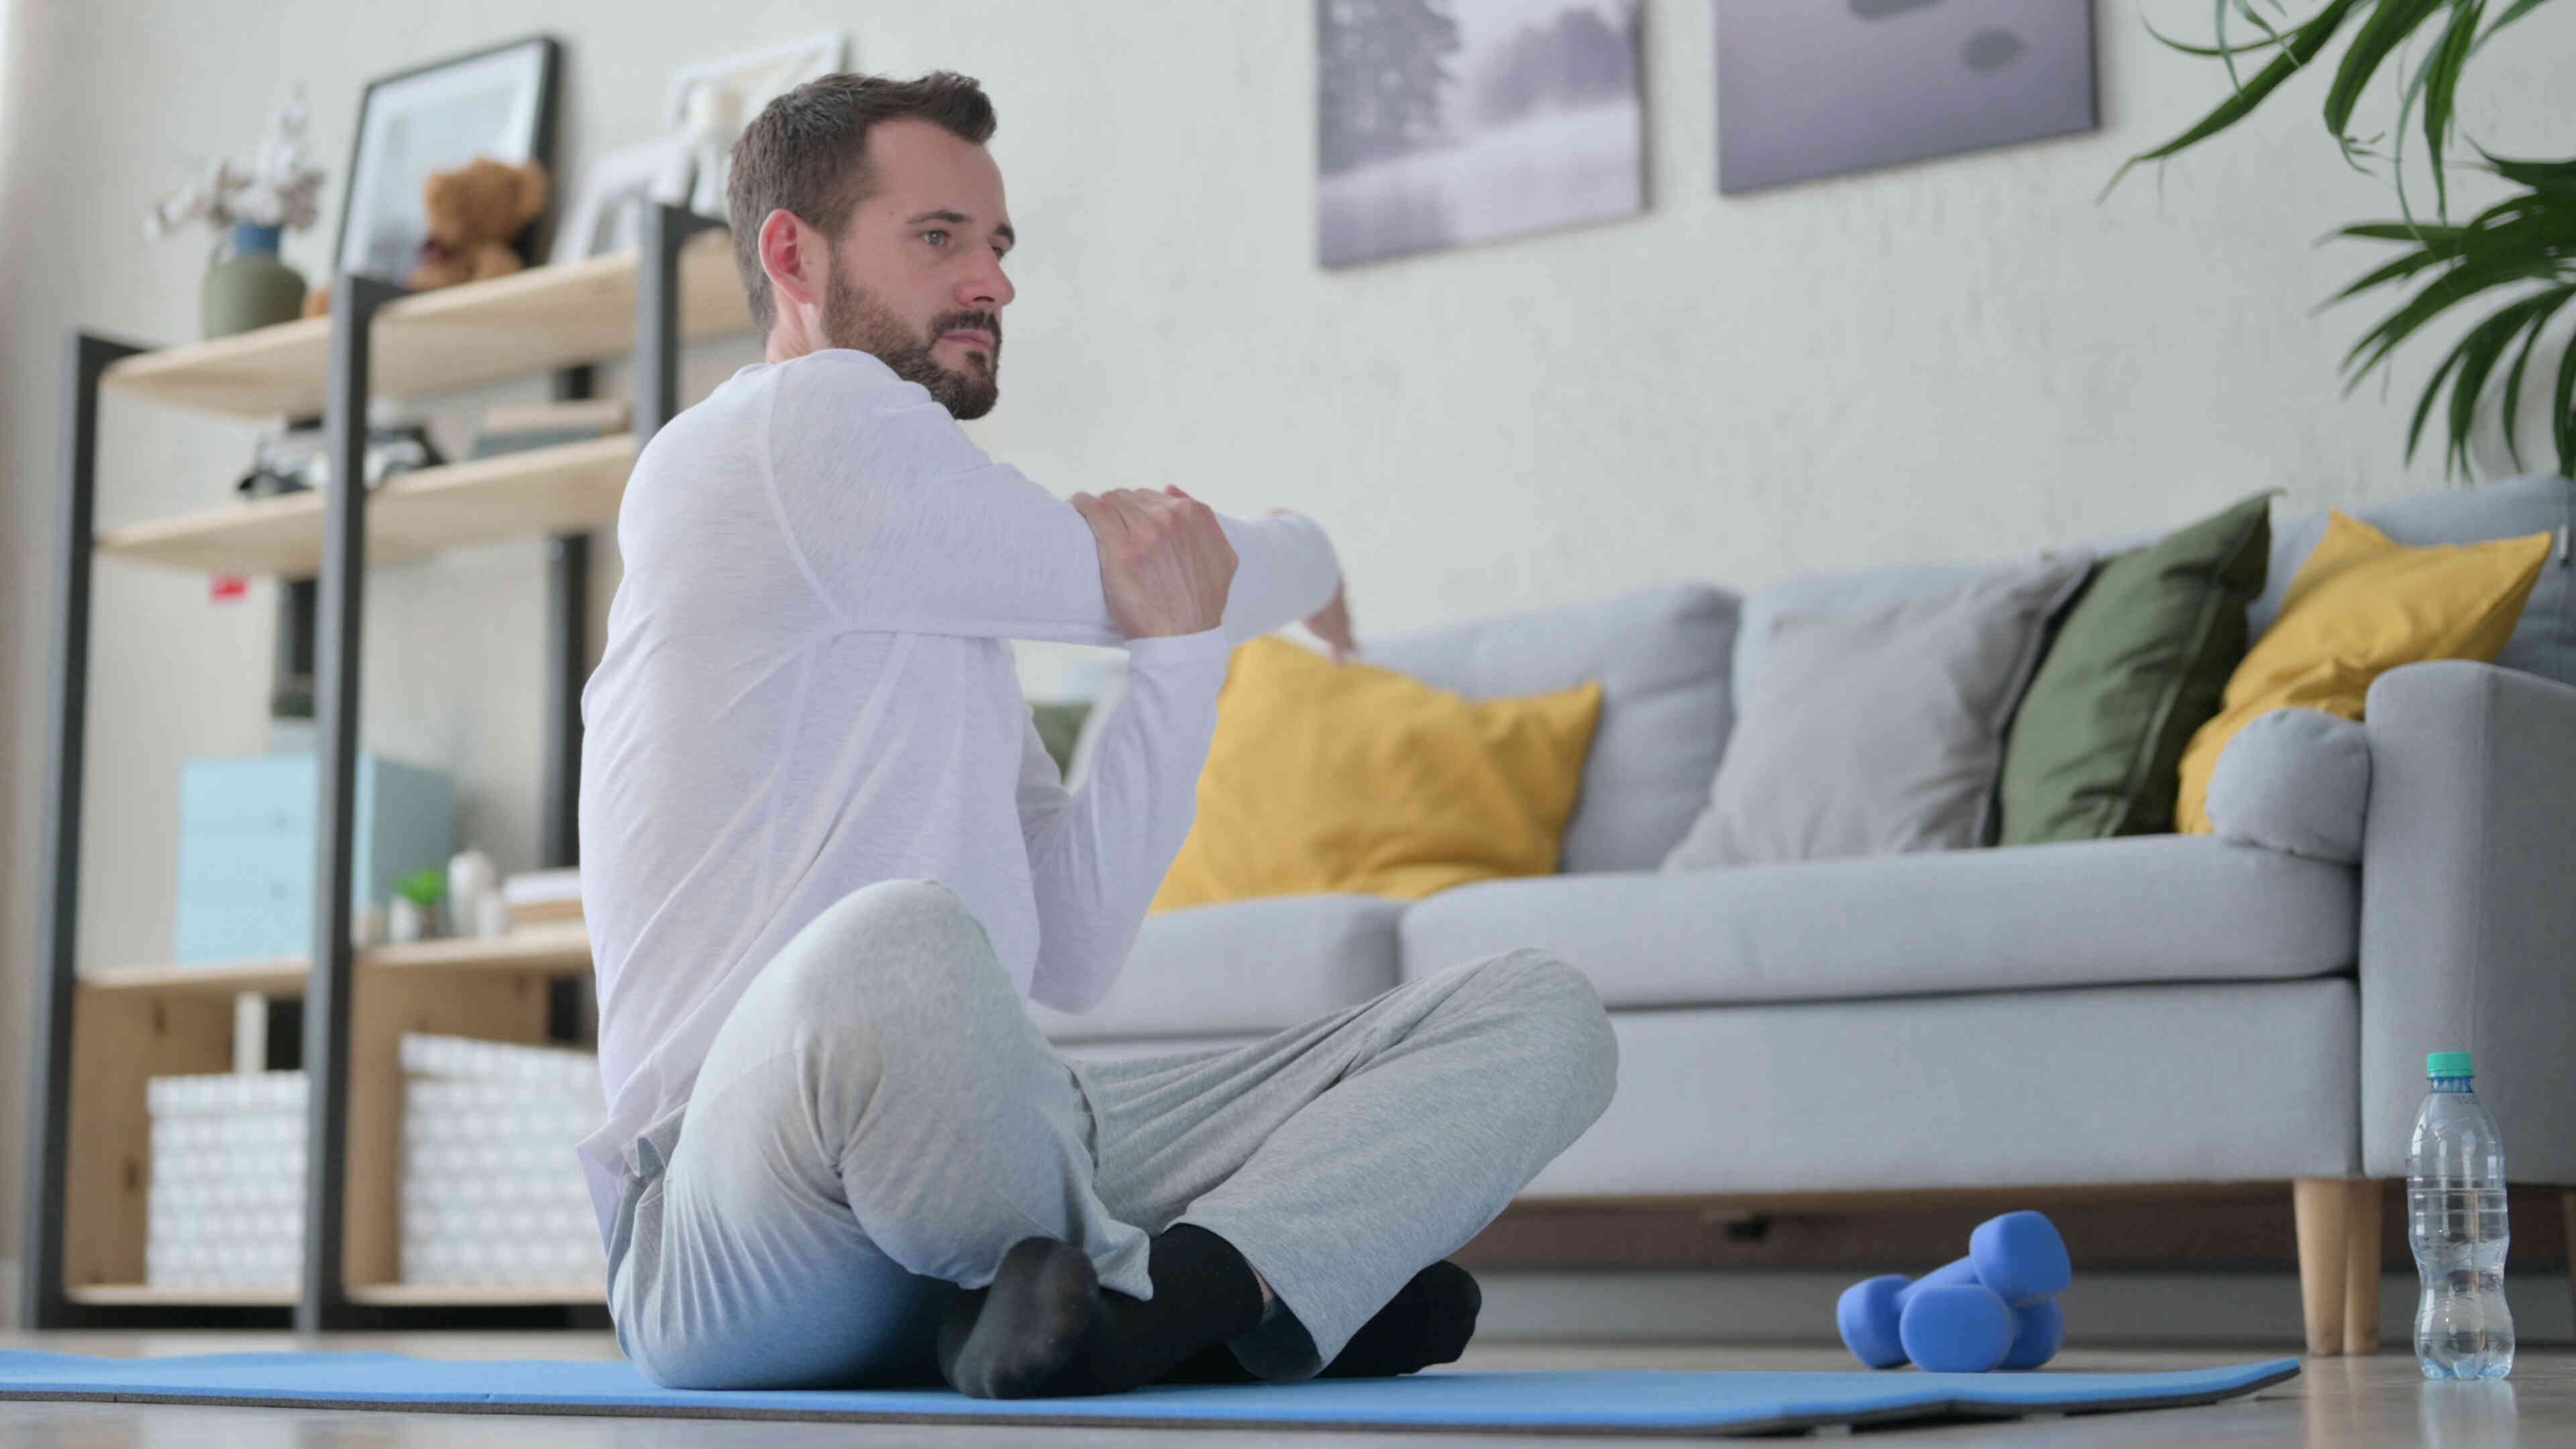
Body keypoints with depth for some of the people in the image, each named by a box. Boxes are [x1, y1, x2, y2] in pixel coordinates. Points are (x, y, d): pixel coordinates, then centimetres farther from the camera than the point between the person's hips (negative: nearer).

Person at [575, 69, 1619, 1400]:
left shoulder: (941, 595, 25)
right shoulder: (811, 418, 0)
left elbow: (1072, 961, 13)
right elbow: (1127, 582, 5)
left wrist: (1179, 649, 3)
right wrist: (1298, 559, 27)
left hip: (993, 1163, 8)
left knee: (1537, 1012, -3)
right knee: (899, 945, -44)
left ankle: (1136, 1304, -27)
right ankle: (1254, 1284, -15)